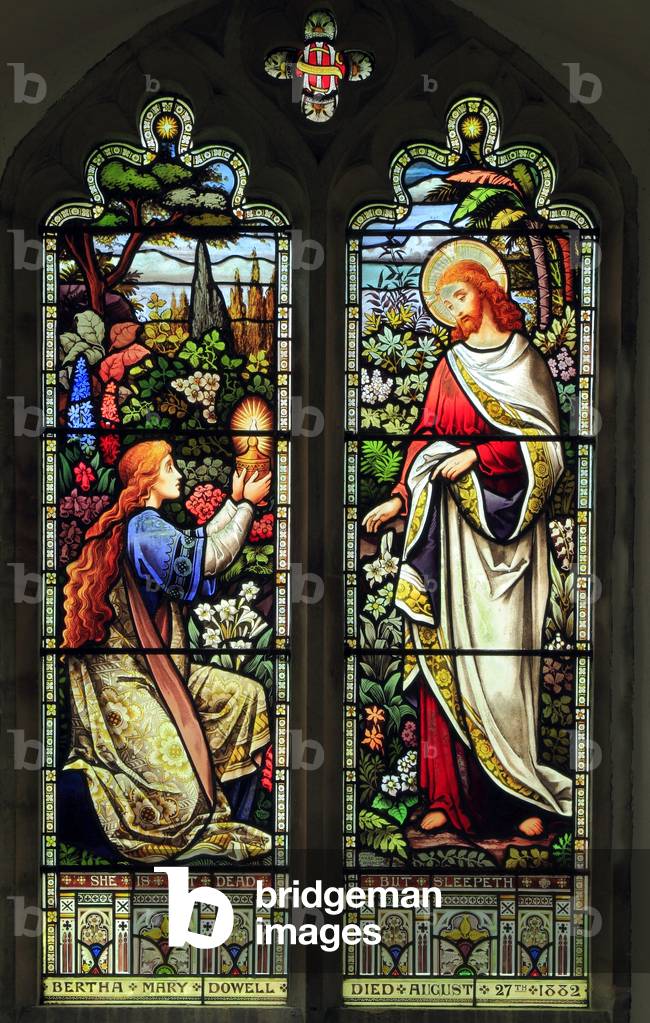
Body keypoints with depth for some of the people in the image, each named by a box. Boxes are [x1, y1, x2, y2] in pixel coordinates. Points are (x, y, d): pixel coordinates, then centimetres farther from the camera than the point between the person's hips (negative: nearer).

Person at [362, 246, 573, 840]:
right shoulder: (450, 366, 15)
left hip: (506, 524, -3)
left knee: (504, 652, -7)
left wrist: (476, 455, -11)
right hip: (452, 521, 4)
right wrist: (401, 498, 0)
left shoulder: (526, 361, 5)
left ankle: (525, 794, 0)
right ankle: (449, 794, 2)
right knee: (447, 649, -2)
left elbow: (543, 443, -2)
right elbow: (427, 438, 11)